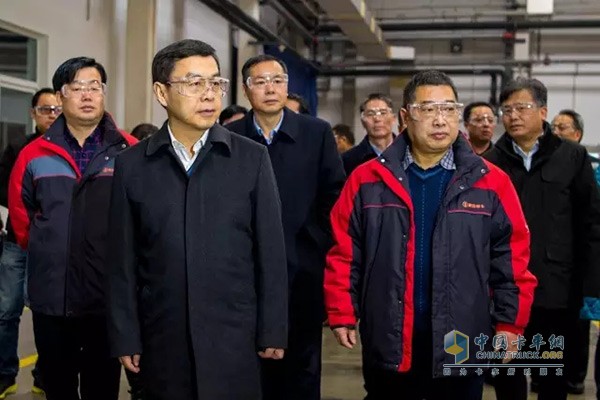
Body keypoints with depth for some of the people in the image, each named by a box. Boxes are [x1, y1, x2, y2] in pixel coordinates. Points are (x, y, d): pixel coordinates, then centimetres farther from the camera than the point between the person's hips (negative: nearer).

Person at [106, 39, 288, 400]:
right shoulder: (132, 166, 2)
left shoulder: (252, 159, -1)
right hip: (163, 340, 1)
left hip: (235, 338, 0)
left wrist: (273, 330, -2)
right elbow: (124, 260, 2)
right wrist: (125, 337, 1)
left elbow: (271, 251, -1)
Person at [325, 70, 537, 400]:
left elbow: (512, 259, 1)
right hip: (387, 343, 1)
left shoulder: (491, 183, -2)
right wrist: (342, 314, -1)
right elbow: (344, 255, 2)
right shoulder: (367, 180, 0)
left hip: (462, 344, 0)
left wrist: (509, 322, -1)